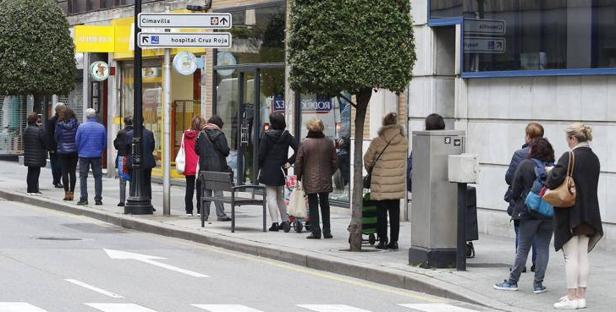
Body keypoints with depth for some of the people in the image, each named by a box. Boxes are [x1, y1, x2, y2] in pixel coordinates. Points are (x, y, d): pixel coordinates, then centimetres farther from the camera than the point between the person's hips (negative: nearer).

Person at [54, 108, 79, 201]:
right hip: (74, 150, 1)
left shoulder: (59, 125, -7)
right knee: (72, 172, 6)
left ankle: (66, 192, 0)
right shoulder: (76, 124, -6)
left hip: (63, 151, -1)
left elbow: (56, 137, 0)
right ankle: (71, 193, 5)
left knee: (65, 172, 4)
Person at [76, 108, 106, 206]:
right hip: (97, 155, 2)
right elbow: (104, 143, 6)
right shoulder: (101, 127, -1)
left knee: (83, 177, 4)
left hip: (84, 155, -1)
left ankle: (83, 199, 0)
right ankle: (98, 199, 5)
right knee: (98, 177, 7)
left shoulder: (81, 126, -7)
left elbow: (77, 141, 0)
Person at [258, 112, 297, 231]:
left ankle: (275, 222, -7)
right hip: (281, 169, 4)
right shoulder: (286, 135, 0)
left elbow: (261, 154, -10)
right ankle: (285, 221, 15)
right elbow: (298, 149, -7)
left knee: (271, 197, -1)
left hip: (268, 170, -4)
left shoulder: (267, 135, -10)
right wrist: (290, 161, 1)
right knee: (280, 197, 18)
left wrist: (259, 168, 0)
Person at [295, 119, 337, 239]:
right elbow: (334, 162, 5)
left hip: (310, 181, -3)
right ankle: (327, 231, 14)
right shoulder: (329, 143, 0)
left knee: (313, 206, 2)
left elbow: (298, 162, -5)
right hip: (325, 180, 3)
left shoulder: (305, 144, -8)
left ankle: (315, 231, -3)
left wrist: (298, 176, 8)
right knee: (325, 205, 13)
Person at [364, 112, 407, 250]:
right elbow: (403, 159, 9)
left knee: (381, 212, 6)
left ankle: (383, 240, 5)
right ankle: (394, 241, 10)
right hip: (397, 183, 3)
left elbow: (368, 159, 2)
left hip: (381, 183, -3)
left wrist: (370, 169, 22)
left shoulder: (377, 141, -10)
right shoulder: (403, 141, -1)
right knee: (394, 212, 9)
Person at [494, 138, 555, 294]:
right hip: (549, 214, 2)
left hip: (529, 213, -2)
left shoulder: (525, 165, -7)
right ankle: (538, 284, 8)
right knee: (543, 248, 8)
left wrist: (517, 204, 13)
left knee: (523, 249, 6)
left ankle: (512, 281, 12)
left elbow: (515, 190, -4)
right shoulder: (554, 168, -1)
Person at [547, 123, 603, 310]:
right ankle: (581, 296, 14)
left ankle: (572, 297, -2)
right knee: (583, 256, 11)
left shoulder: (570, 157, -16)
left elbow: (555, 179, -24)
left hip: (570, 213, -7)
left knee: (571, 256, -3)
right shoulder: (594, 159, 8)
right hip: (589, 214, 7)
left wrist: (548, 184, -1)